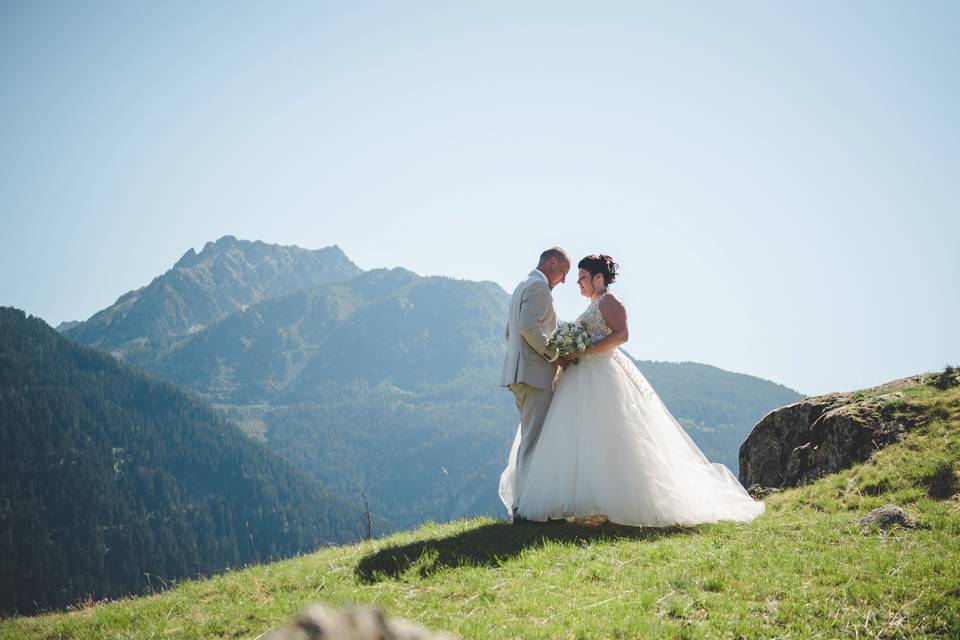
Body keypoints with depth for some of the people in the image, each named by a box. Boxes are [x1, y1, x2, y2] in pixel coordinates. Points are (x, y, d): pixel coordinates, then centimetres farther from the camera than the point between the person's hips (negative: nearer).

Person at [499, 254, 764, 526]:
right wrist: (570, 354, 7)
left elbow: (621, 334, -19)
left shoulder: (609, 300, -5)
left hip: (603, 377, -10)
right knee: (580, 441, 3)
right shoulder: (593, 305, 24)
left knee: (606, 439, -12)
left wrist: (583, 350, -22)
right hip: (585, 378, 10)